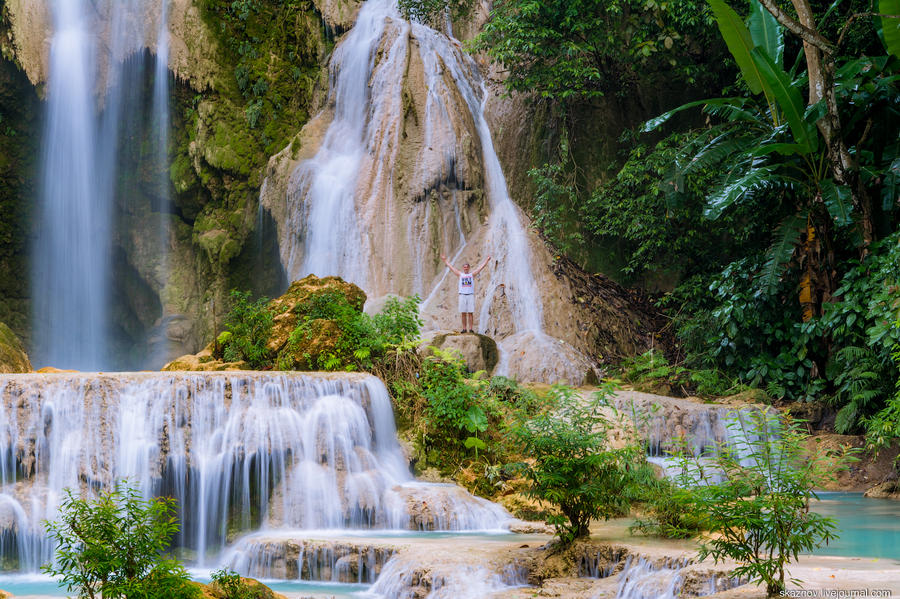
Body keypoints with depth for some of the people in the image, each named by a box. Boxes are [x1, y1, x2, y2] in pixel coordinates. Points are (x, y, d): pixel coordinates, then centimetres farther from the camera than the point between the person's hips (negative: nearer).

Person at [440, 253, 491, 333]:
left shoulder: (472, 274, 10)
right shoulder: (460, 274, 12)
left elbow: (481, 267, 10)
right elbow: (451, 267, 15)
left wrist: (487, 260, 6)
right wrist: (445, 260, 17)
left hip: (470, 295, -1)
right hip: (462, 295, 1)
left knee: (470, 313, -4)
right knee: (463, 313, 1)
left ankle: (471, 328, -3)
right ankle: (464, 328, 4)